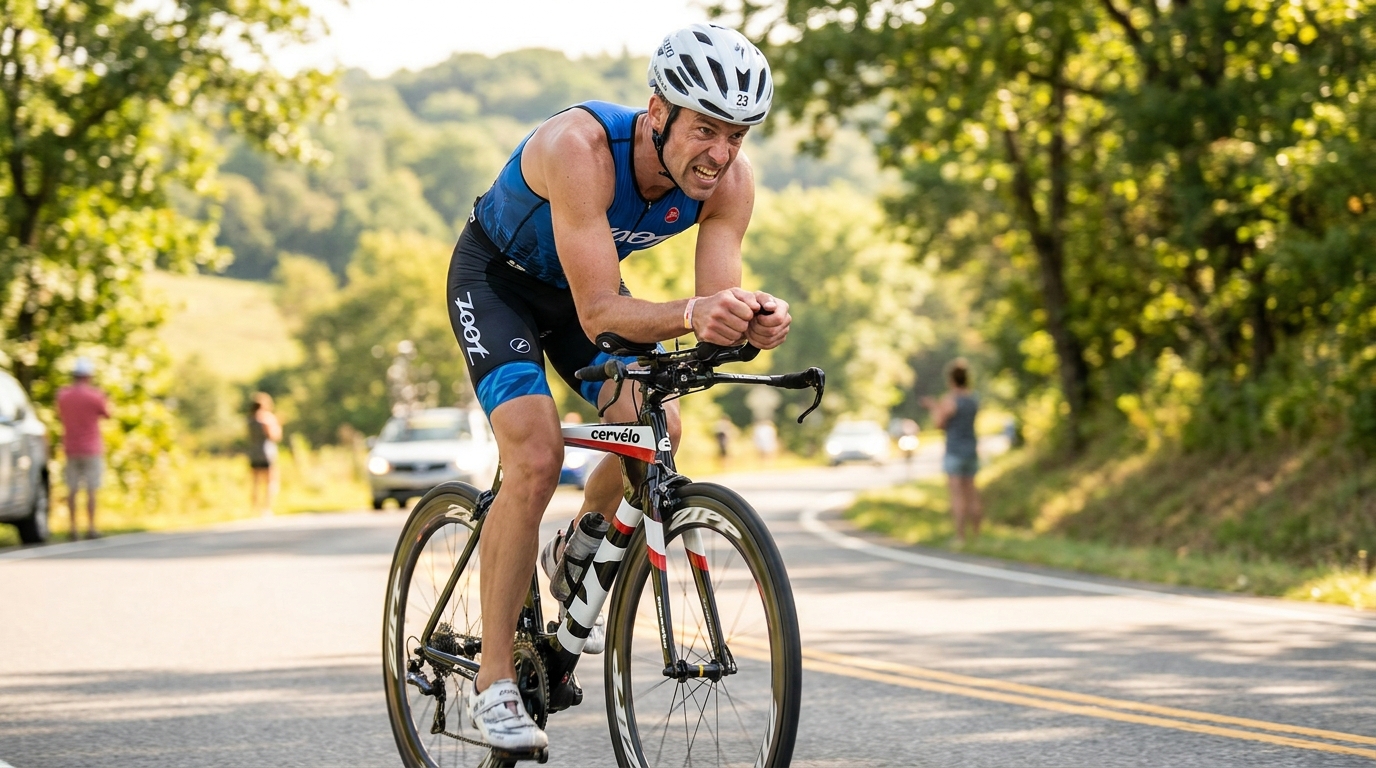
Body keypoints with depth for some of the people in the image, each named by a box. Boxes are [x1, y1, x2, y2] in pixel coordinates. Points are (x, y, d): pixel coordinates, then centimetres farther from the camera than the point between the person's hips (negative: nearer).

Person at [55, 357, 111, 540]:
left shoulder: (62, 394, 1)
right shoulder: (95, 395, -11)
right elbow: (107, 414, 3)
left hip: (71, 448, 4)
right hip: (91, 448, -4)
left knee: (72, 489, 7)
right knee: (91, 489, -1)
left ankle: (73, 528, 4)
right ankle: (91, 528, -3)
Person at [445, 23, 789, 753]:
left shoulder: (728, 180, -23)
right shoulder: (580, 146, -40)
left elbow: (715, 298, -27)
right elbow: (599, 311, -42)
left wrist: (752, 317, -50)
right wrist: (690, 312, -60)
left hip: (583, 283, 5)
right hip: (497, 277, -5)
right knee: (536, 456, -23)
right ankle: (493, 685, -15)